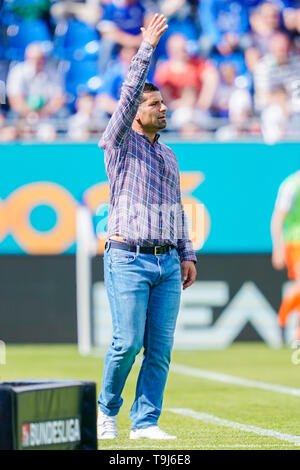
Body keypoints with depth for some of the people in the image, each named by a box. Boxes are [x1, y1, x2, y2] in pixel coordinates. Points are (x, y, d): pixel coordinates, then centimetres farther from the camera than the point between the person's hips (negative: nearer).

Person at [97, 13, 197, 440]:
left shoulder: (168, 155, 19)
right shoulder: (121, 145, 1)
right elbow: (129, 94, -13)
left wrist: (187, 255, 14)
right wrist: (147, 48, -16)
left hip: (167, 262, 6)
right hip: (129, 260, -6)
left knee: (161, 346, -1)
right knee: (128, 342, -9)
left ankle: (145, 421, 4)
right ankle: (107, 408, 13)